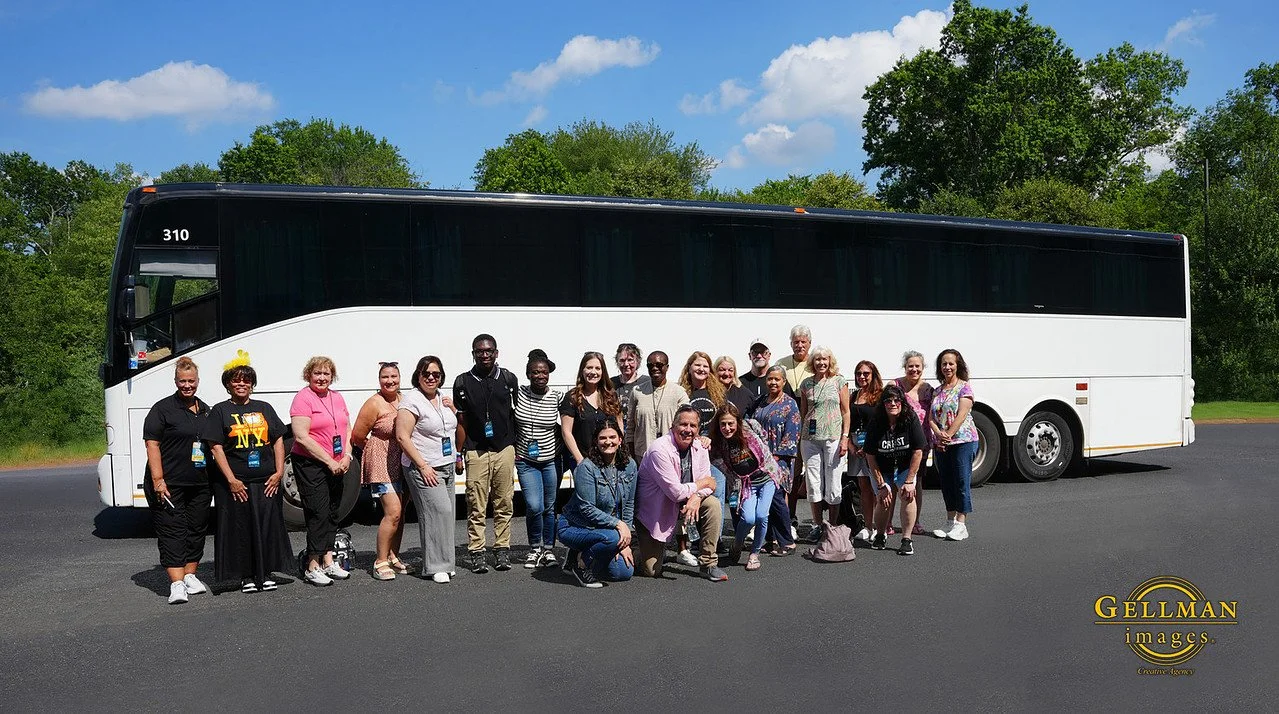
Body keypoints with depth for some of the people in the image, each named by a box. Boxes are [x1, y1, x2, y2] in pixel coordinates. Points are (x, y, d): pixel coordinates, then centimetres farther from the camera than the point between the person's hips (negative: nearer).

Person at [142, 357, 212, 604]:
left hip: (200, 484, 6)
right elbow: (152, 444, -8)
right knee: (172, 531, -7)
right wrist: (158, 479, -16)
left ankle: (190, 576, 23)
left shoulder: (206, 410, 15)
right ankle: (177, 584, -10)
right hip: (169, 485, -6)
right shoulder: (162, 408, -3)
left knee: (197, 529, 11)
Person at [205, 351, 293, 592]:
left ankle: (265, 574, 16)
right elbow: (216, 447, -3)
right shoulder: (220, 411, 4)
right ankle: (246, 576, 13)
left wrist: (279, 472, 1)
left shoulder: (265, 409, 12)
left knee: (268, 526, 4)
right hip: (236, 482, -3)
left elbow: (278, 440, 12)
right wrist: (231, 479, -11)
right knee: (241, 528, 2)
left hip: (267, 481, 3)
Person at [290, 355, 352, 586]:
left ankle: (328, 560, 19)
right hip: (310, 464, -7)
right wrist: (329, 461, -16)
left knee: (332, 513, 11)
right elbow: (301, 437, -17)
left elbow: (347, 430, 15)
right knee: (318, 513, -8)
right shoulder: (303, 398, -10)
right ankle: (313, 567, -1)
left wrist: (346, 457, -2)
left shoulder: (337, 398, 11)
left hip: (337, 466, 7)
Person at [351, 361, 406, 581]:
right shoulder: (375, 404, -12)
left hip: (404, 463, 7)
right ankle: (380, 562, -5)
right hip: (382, 464, -7)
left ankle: (393, 557, 25)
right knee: (393, 513, -15)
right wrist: (377, 452, 2)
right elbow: (357, 436, -9)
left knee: (400, 513, 12)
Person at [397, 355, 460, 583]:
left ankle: (443, 563, 15)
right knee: (438, 510, -14)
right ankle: (436, 567, -6)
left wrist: (453, 409, 7)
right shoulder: (412, 400, -10)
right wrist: (423, 466, -17)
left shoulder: (442, 398, 13)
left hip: (448, 467, 8)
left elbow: (453, 428, 28)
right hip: (424, 469, -7)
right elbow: (402, 437, -15)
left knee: (446, 513, 6)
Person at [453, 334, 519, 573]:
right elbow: (461, 421, 6)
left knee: (504, 504, 5)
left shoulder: (509, 379, 7)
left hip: (505, 449, 2)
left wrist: (517, 446, 11)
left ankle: (502, 549, 14)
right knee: (476, 506, -1)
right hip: (476, 452, -1)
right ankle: (476, 552, 7)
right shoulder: (463, 382, 3)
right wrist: (458, 454, 4)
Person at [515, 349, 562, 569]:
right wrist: (513, 449, 3)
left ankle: (549, 549, 26)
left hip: (551, 460, 0)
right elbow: (510, 423, 6)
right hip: (525, 461, 0)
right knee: (534, 507, -10)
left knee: (550, 507, 8)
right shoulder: (519, 393, -4)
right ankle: (534, 548, 14)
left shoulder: (557, 398, -5)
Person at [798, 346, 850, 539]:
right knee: (813, 482, 4)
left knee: (833, 482, 1)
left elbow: (846, 412, 2)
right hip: (810, 438, 2)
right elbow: (802, 412, 13)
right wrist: (799, 439, 7)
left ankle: (833, 527, 11)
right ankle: (817, 526, 15)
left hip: (833, 437, -2)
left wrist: (845, 438, -6)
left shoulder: (839, 382, 2)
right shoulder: (806, 383, 9)